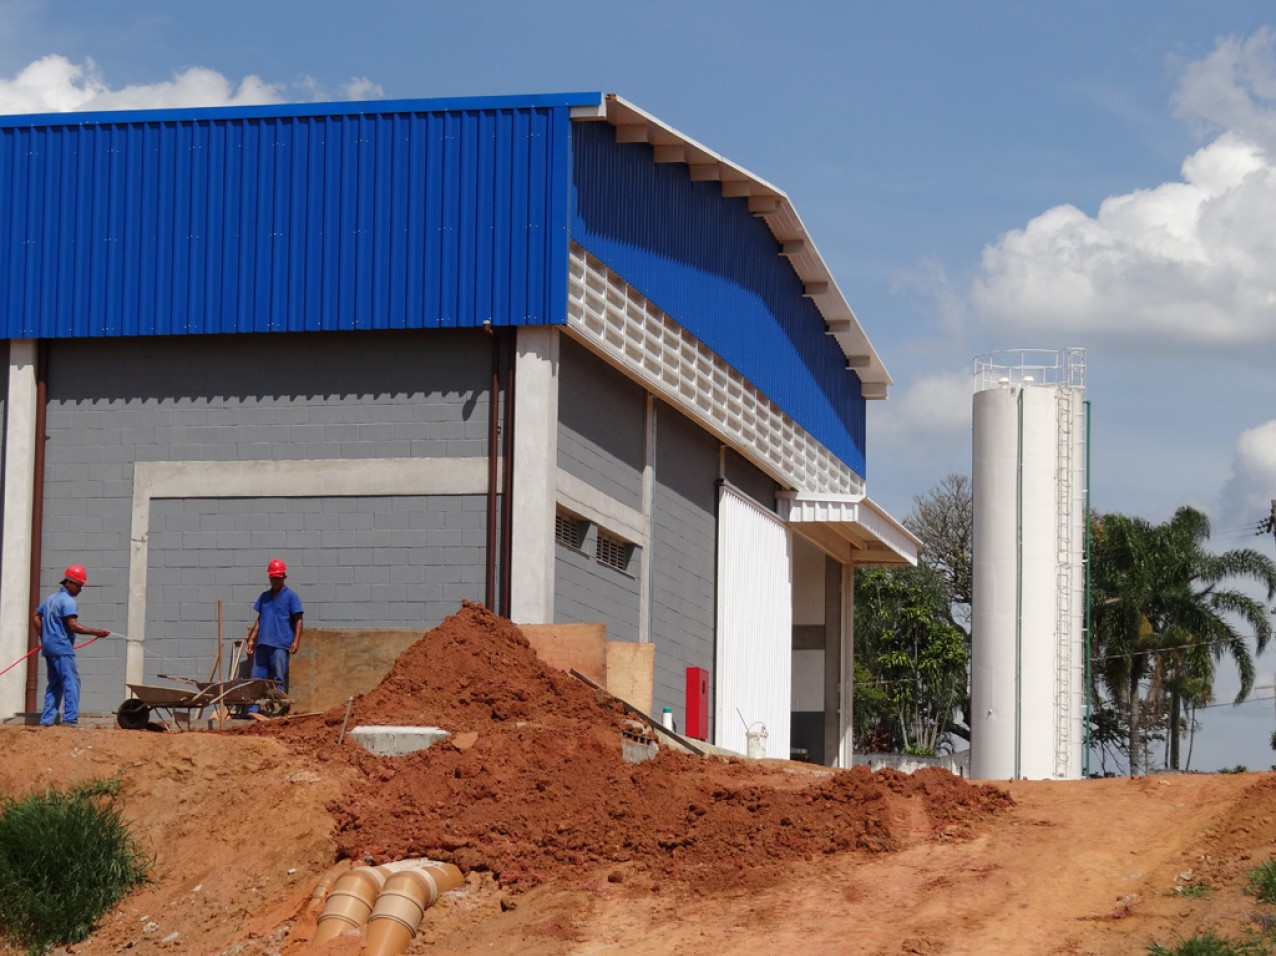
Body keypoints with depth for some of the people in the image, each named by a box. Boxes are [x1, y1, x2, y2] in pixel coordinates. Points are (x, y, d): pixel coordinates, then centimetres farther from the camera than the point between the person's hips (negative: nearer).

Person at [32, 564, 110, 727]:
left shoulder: (51, 598, 18)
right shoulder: (68, 601, -11)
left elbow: (36, 617, 23)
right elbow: (73, 626, -21)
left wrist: (44, 637, 22)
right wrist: (96, 632, -20)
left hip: (49, 648, 9)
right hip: (62, 648, -9)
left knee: (54, 685, 12)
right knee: (71, 683, -10)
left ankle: (46, 720, 9)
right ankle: (70, 719, -19)